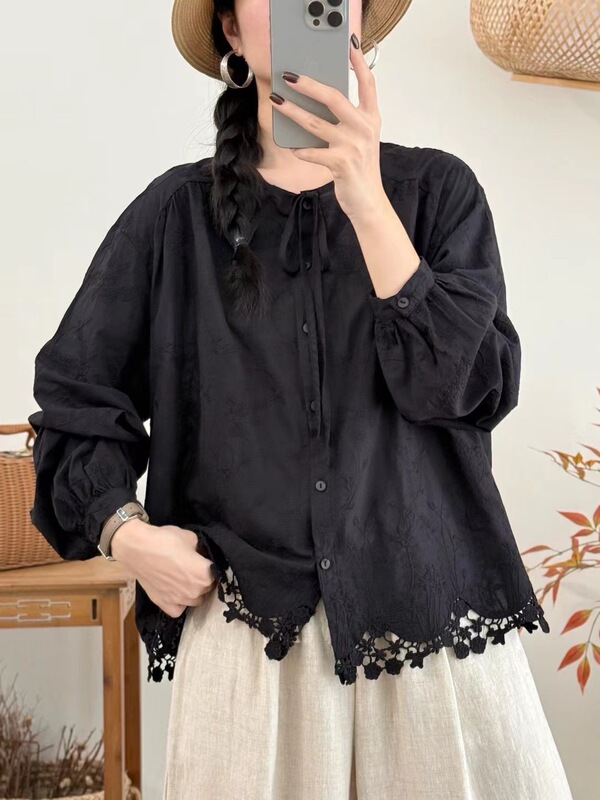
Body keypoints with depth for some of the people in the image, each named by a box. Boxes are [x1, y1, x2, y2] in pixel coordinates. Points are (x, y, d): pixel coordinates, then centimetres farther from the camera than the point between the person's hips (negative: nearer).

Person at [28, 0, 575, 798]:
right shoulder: (176, 214, 3)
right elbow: (73, 396, 9)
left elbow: (465, 385, -11)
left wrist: (367, 200, -16)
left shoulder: (437, 188, 2)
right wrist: (129, 534, -6)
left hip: (434, 611, 1)